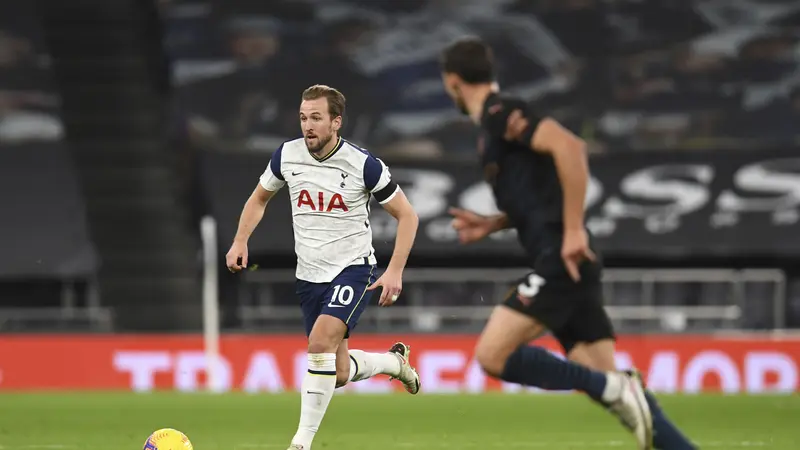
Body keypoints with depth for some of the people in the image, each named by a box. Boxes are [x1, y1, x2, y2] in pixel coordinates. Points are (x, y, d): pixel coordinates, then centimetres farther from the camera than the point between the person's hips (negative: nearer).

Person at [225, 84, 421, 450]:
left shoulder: (363, 165, -15)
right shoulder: (286, 156, -4)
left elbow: (406, 215, -5)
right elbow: (259, 198, 16)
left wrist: (395, 272, -14)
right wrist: (240, 241, 0)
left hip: (353, 269, -5)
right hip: (309, 275, 5)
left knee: (321, 341, -29)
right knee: (339, 374, 8)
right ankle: (394, 361, 41)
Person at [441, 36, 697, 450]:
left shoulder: (500, 114, -8)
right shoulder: (496, 122, 22)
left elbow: (569, 146, -23)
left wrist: (573, 230, -22)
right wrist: (489, 225, 21)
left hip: (562, 261, -10)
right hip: (562, 265, 10)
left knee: (492, 355, -13)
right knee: (604, 380, 3)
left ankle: (616, 389, -13)